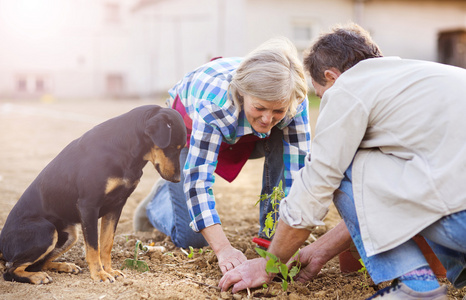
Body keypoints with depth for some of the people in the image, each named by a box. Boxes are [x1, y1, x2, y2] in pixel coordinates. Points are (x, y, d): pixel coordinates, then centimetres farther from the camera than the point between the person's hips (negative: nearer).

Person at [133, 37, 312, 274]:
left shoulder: (294, 102, -33)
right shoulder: (214, 101, -43)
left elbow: (298, 170, -34)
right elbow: (197, 179, -43)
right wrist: (223, 249, -49)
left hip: (246, 136, 3)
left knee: (287, 145, -29)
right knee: (191, 238, -8)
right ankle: (159, 199, 25)